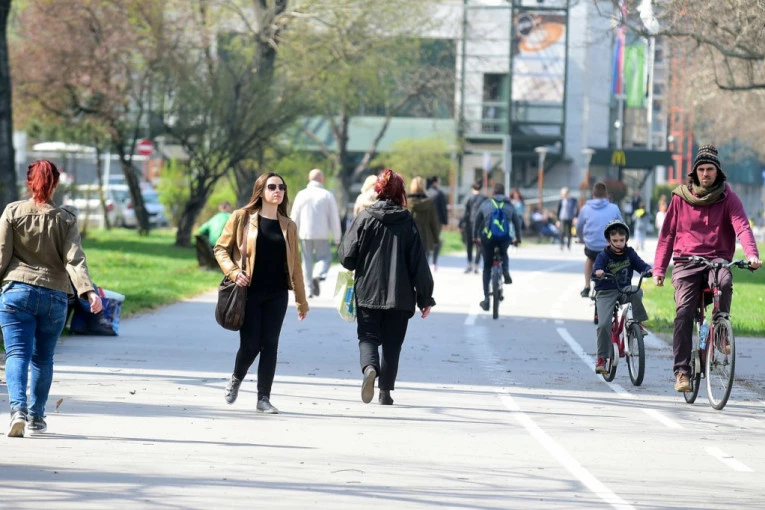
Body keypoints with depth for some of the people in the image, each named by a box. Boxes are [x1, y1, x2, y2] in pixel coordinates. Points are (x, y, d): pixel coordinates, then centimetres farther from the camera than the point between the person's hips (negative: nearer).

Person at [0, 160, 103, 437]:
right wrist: (88, 291, -13)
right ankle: (36, 417, 18)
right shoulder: (66, 220, 4)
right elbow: (75, 259, -7)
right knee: (43, 358, 14)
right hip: (54, 296, 2)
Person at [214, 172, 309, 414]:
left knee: (270, 344, 0)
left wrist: (301, 301, 13)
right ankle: (236, 379, 26)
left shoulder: (288, 226, 9)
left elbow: (295, 265, 12)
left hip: (277, 294, 3)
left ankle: (264, 397, 7)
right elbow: (221, 248, 4)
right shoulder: (242, 218, 0)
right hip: (249, 292, -3)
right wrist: (234, 272, -13)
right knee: (250, 344, -5)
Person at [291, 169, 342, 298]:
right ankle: (319, 275, -20)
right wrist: (337, 238, 6)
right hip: (322, 234, -2)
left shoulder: (301, 195, 3)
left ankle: (309, 288, 5)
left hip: (305, 234, 2)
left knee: (307, 260, 9)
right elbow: (334, 218, 0)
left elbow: (295, 218, 5)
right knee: (325, 257, 9)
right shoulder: (327, 195, -1)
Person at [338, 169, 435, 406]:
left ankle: (369, 368, -24)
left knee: (368, 336, 5)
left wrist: (361, 266, 18)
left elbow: (347, 255, -5)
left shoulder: (365, 217, -4)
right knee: (392, 343, 12)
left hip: (368, 291, -1)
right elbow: (419, 263, -2)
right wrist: (425, 297, 4)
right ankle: (386, 391, 12)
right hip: (400, 295, 1)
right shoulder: (407, 221, -3)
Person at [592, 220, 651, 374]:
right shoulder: (604, 255, -6)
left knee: (637, 292, -33)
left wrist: (649, 270, -28)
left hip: (625, 289, 2)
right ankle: (601, 358, -5)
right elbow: (596, 269, -21)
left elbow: (642, 266, -5)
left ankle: (639, 324, -13)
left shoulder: (630, 254, 3)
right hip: (606, 293, -2)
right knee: (604, 324, -18)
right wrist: (598, 272, -45)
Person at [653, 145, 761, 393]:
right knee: (683, 313, -16)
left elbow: (742, 226, -10)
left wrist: (752, 254, -28)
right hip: (687, 263, 1)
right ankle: (682, 371, -12)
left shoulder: (727, 197, 4)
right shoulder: (680, 198, 8)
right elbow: (667, 234, 12)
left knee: (725, 282, -35)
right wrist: (659, 268, 5)